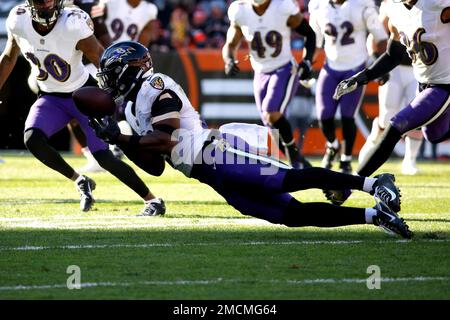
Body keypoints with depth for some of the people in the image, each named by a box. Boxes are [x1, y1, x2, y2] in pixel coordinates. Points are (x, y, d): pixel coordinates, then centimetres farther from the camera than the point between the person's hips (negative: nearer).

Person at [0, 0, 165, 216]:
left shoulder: (73, 26, -27)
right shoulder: (18, 22, -14)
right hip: (51, 98, 4)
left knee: (104, 157, -11)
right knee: (32, 140, -22)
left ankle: (152, 200, 7)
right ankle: (80, 182, 1)